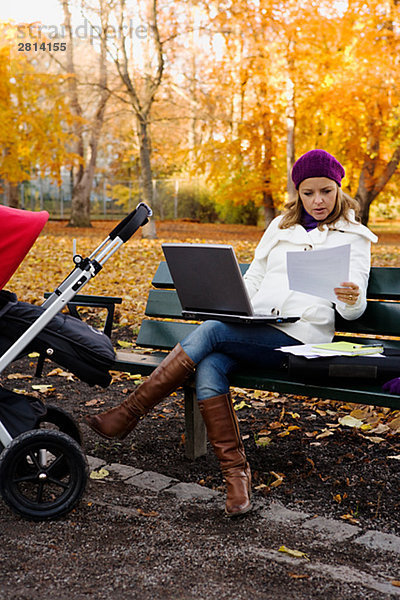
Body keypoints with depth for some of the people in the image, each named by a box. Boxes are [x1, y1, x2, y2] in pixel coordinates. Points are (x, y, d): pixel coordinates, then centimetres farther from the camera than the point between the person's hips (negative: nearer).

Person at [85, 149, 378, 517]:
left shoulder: (354, 237, 9)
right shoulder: (281, 227, 23)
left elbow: (353, 311, 2)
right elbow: (253, 278, 23)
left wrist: (352, 299, -22)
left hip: (300, 337, -5)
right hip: (254, 328, 5)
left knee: (210, 332, -26)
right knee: (208, 370, -28)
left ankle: (131, 412, -19)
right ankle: (236, 470, -22)